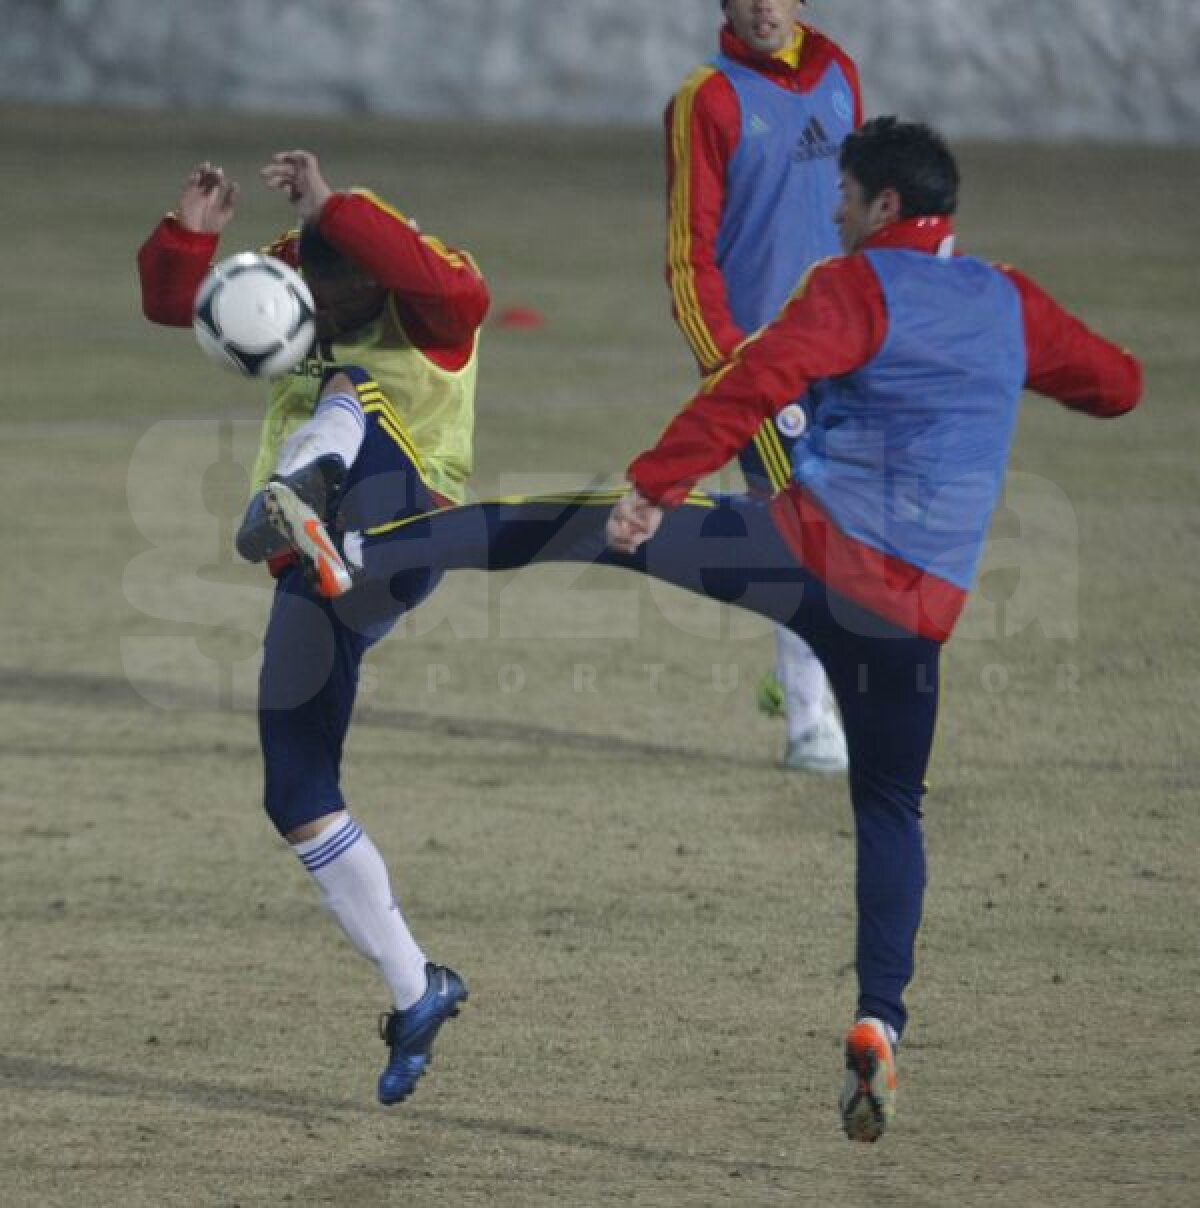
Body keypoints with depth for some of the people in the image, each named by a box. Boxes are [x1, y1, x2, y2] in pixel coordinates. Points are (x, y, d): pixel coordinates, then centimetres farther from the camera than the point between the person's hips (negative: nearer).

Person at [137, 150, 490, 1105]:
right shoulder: (290, 292, 12)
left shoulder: (427, 305, -6)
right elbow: (173, 302, 12)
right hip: (320, 576, 7)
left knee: (352, 388, -33)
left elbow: (457, 292, -31)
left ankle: (301, 490, -69)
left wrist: (330, 207, -34)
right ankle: (415, 994, 13)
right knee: (298, 797, 4)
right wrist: (191, 233, -9)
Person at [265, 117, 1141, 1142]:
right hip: (921, 600, 5)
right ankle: (879, 1024, 0)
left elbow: (757, 381, -16)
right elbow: (1117, 384, 27)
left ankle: (354, 555, -10)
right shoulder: (1012, 305, 15)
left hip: (819, 548, -4)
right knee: (890, 809, 15)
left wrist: (652, 485, -17)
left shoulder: (857, 286, -1)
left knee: (583, 524, 0)